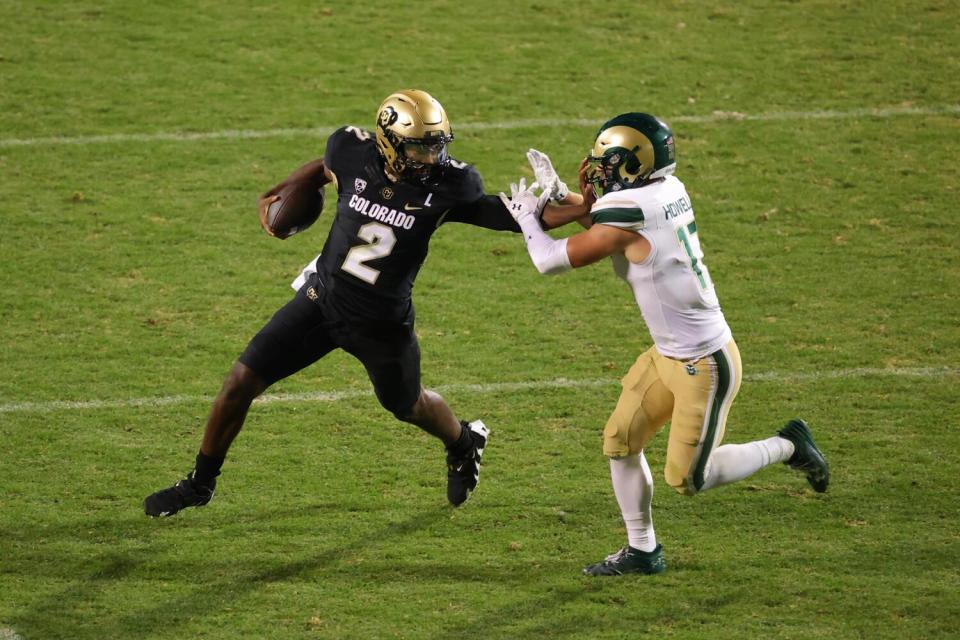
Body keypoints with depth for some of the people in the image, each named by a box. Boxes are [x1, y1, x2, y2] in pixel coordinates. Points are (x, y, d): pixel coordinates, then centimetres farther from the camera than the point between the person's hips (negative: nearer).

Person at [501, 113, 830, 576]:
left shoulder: (628, 215, -26)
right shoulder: (667, 191, -2)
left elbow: (551, 260, -16)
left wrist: (528, 217, 1)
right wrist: (560, 194, 8)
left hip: (703, 364, -9)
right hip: (668, 354, 9)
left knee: (686, 478, 2)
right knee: (620, 441, 11)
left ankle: (786, 446, 17)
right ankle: (642, 551, 23)